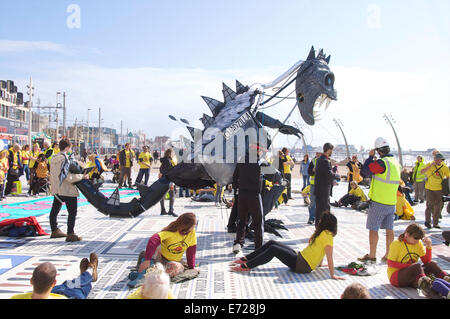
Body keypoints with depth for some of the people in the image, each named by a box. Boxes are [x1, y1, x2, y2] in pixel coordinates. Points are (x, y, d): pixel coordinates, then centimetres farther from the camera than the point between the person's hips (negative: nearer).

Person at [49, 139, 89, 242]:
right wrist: (82, 176, -13)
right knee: (72, 212, -4)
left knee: (55, 210, 18)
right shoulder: (64, 158, -17)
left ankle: (55, 231, 32)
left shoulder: (54, 158, 10)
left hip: (56, 189, 10)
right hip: (67, 190, -10)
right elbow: (68, 177, -21)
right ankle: (70, 234, -6)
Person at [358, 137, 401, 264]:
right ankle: (388, 255, 17)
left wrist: (371, 157, -1)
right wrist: (375, 160, 15)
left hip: (378, 202, -8)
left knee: (373, 229, 1)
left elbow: (365, 170, -12)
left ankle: (372, 255, 6)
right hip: (392, 202, 8)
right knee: (389, 229, 11)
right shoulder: (395, 162, 8)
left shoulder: (382, 162, -19)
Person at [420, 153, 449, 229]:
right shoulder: (429, 165, -5)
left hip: (439, 189, 3)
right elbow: (422, 172, -19)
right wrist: (431, 165, -25)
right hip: (429, 188, -3)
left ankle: (435, 223, 16)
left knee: (438, 206, 5)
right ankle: (427, 221, 12)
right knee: (430, 204, -5)